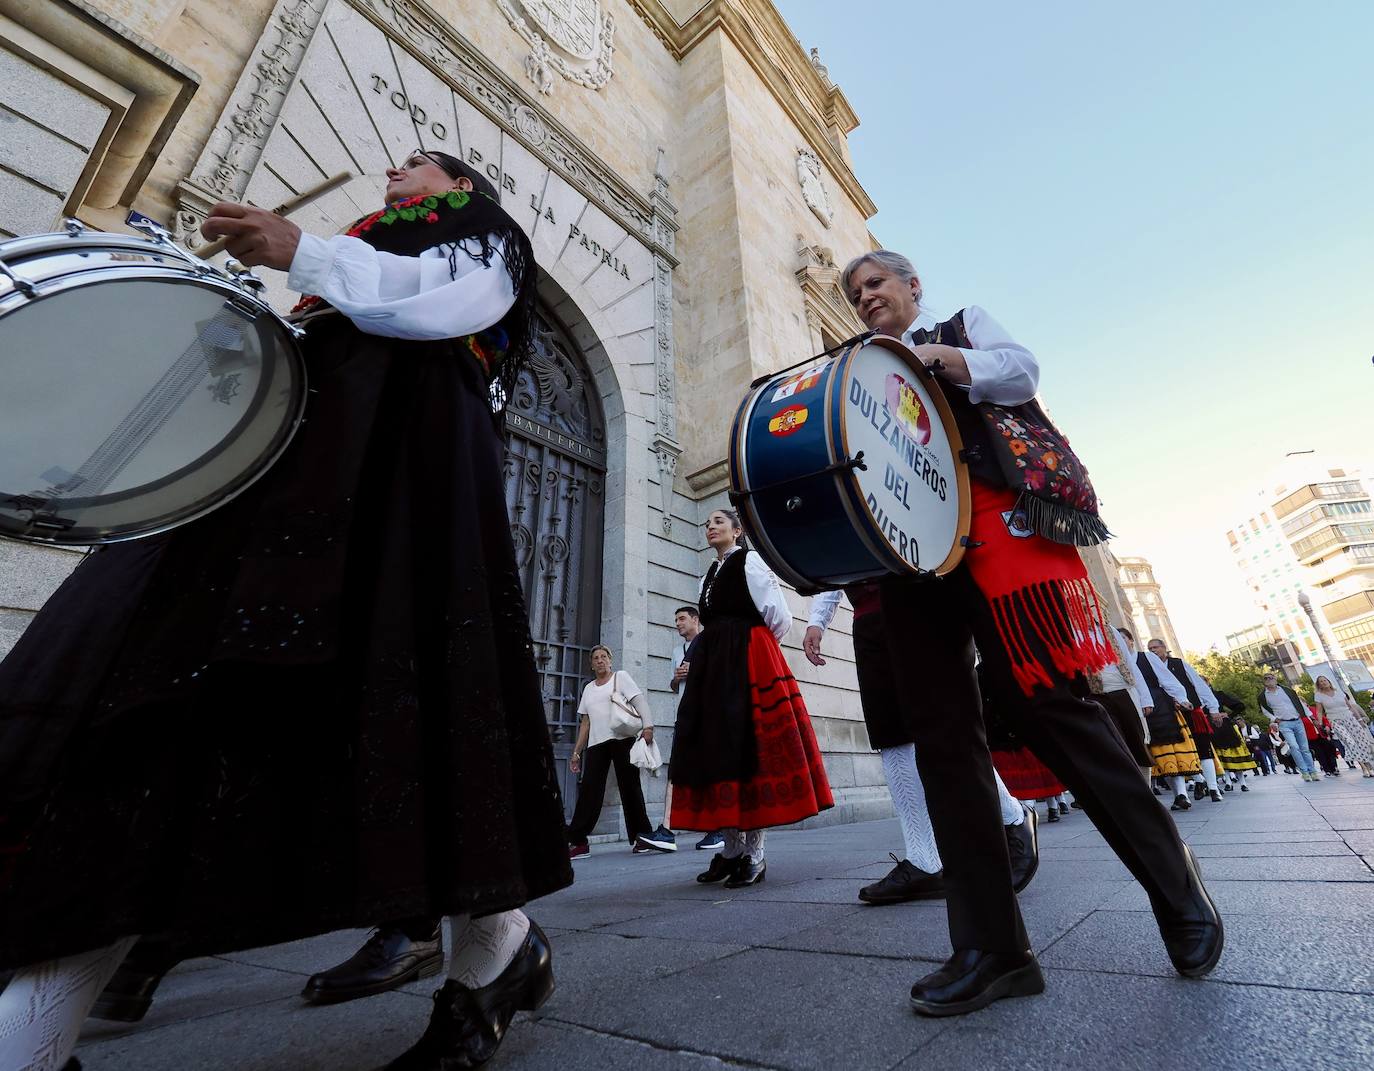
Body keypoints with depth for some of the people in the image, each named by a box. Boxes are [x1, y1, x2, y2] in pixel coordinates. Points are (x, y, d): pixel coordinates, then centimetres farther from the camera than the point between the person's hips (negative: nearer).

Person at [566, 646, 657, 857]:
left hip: (623, 739, -4)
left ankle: (640, 836, 8)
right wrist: (576, 752, 18)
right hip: (596, 744, 4)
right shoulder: (588, 689, 22)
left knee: (630, 788, -1)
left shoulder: (621, 677, 8)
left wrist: (648, 726, -18)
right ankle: (577, 841, 0)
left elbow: (639, 701, -3)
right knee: (589, 790, -3)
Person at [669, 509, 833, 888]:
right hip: (712, 666, 7)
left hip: (749, 663, -7)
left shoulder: (751, 561, -1)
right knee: (715, 747, 4)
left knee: (748, 747, -7)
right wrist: (703, 659, 11)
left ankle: (755, 854, 4)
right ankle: (731, 848, 15)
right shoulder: (708, 576, 20)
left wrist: (752, 649, 6)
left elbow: (780, 619, -4)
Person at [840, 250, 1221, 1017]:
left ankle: (1178, 886, 15)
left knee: (1050, 707, -9)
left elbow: (1022, 370, 5)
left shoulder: (965, 323, 23)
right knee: (942, 736, -4)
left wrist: (937, 355, -7)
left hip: (993, 522, -3)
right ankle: (993, 948, 2)